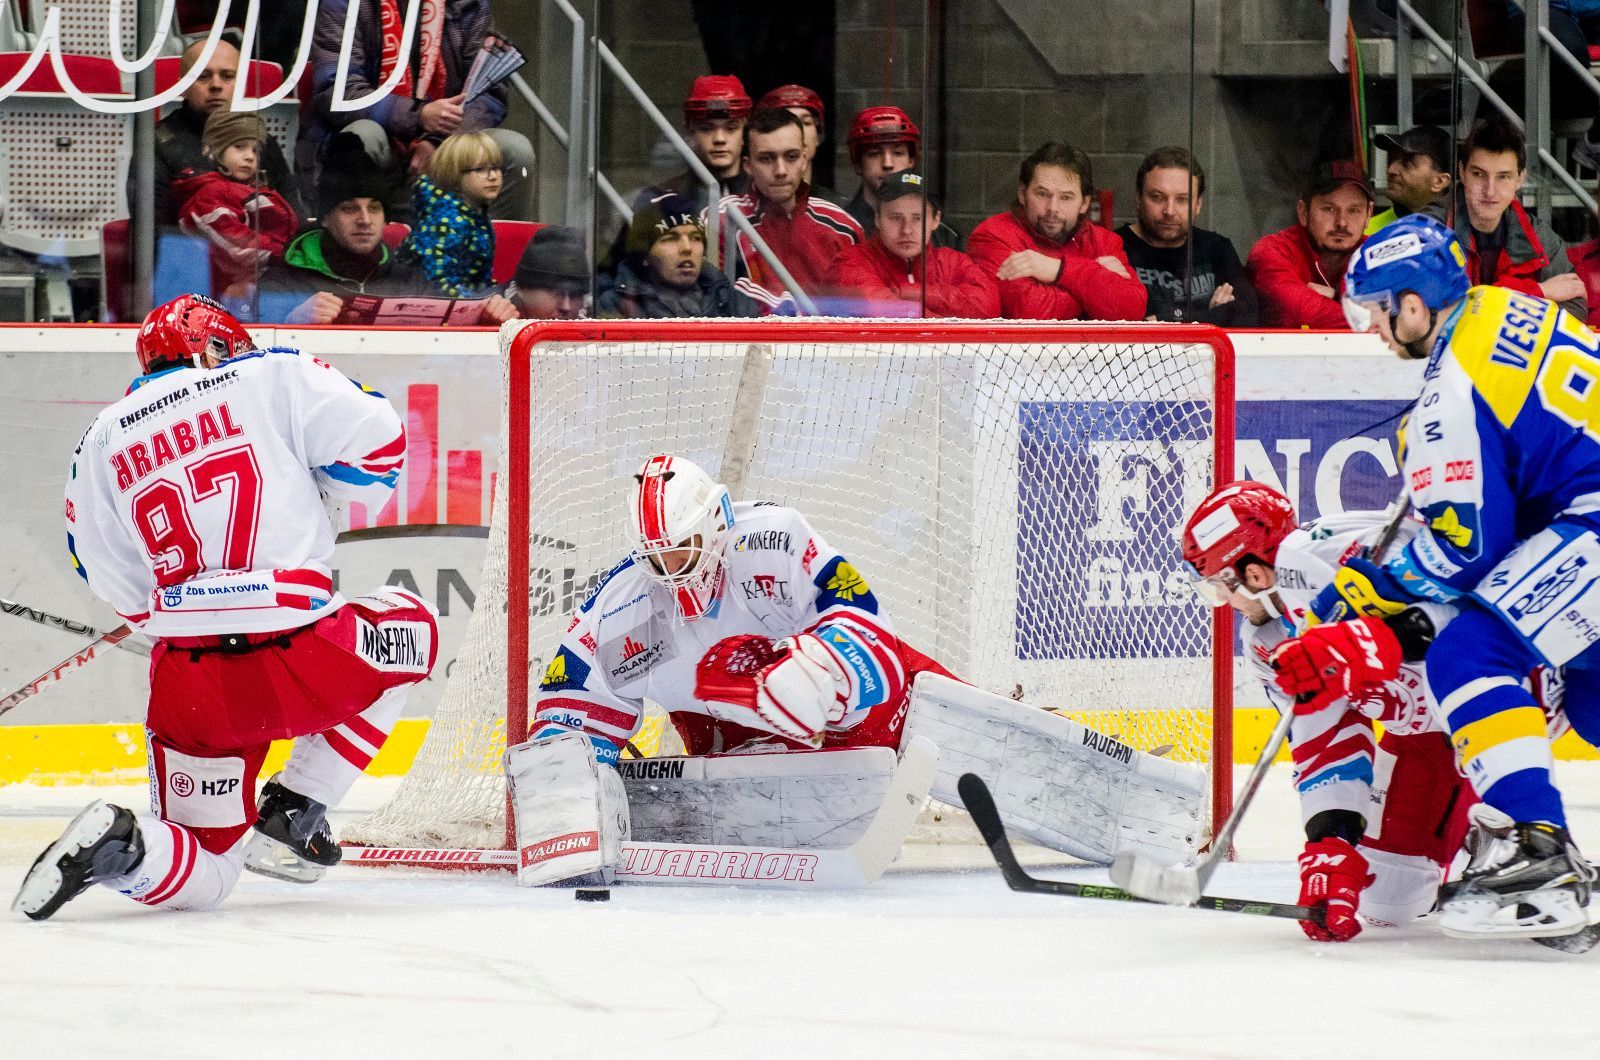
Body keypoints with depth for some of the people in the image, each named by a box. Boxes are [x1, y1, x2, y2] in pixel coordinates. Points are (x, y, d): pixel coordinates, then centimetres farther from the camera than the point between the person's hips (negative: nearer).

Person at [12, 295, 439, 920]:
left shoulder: (103, 440, 14)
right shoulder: (273, 376, 4)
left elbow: (119, 586, 15)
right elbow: (377, 443, -2)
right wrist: (320, 485, 19)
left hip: (189, 690, 4)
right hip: (302, 666, -4)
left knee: (200, 875, 18)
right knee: (410, 626, 29)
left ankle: (115, 848, -18)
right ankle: (293, 812, 17)